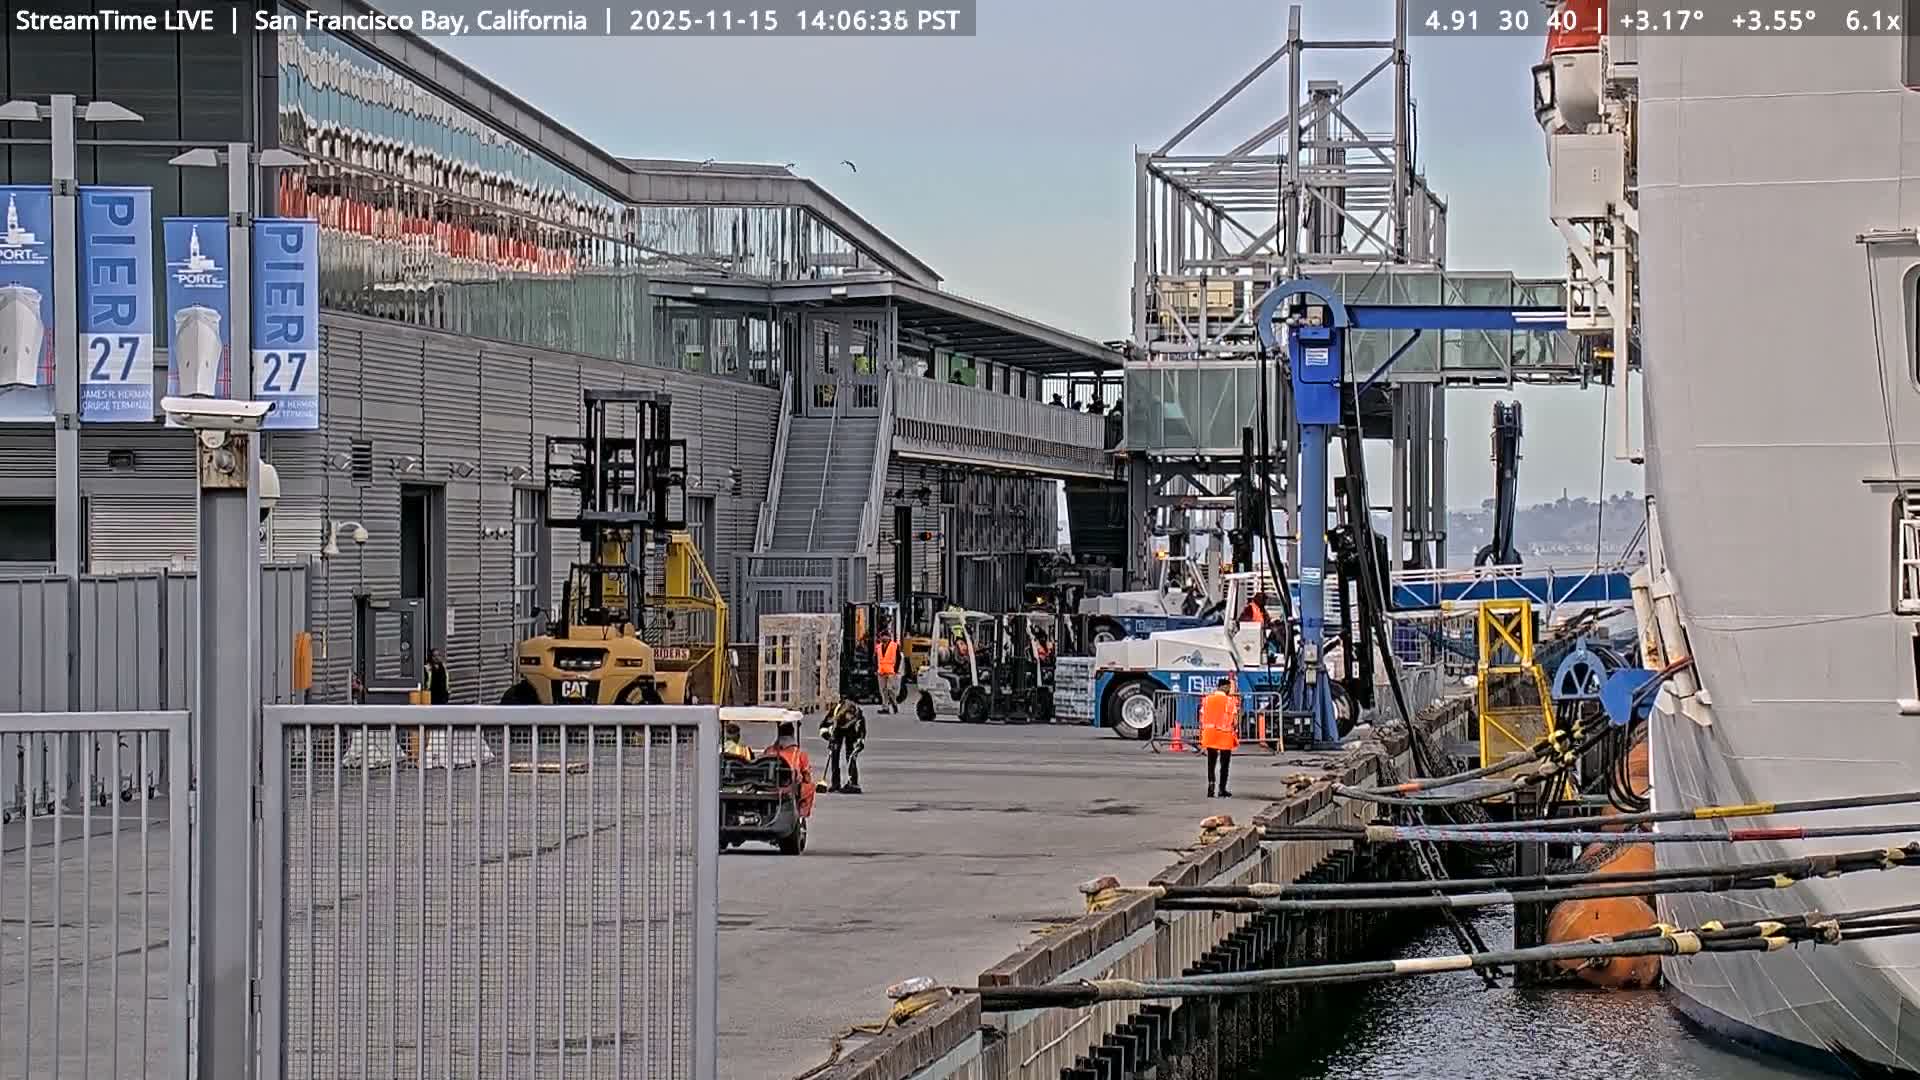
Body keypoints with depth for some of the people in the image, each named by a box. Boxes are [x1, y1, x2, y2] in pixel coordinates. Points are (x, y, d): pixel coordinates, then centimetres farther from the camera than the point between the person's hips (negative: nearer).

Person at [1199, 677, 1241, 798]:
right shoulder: (1230, 701, -8)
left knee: (1211, 763, 12)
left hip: (1209, 735, 3)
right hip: (1225, 737, -3)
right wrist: (1237, 734, 1)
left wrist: (1201, 735, 10)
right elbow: (1235, 720, -10)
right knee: (1224, 764, 7)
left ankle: (1211, 783, -8)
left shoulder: (1206, 699, 3)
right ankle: (1222, 789, 9)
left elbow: (1202, 718, 4)